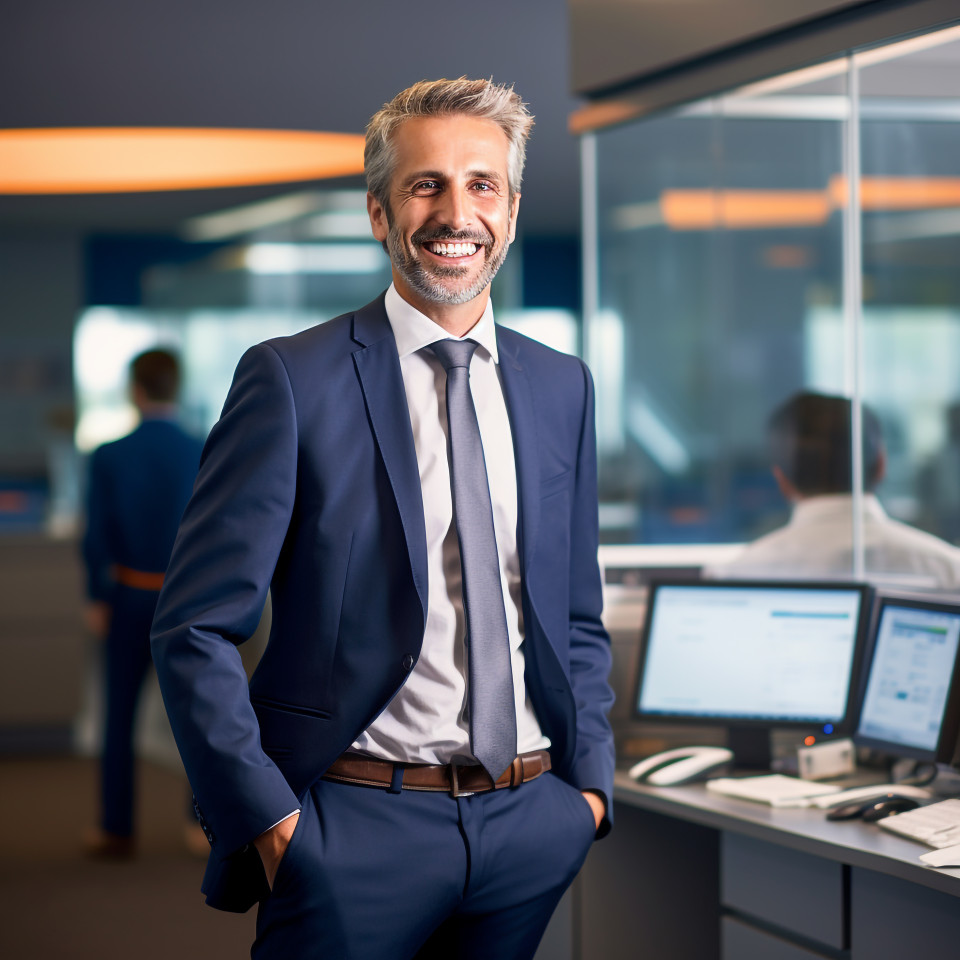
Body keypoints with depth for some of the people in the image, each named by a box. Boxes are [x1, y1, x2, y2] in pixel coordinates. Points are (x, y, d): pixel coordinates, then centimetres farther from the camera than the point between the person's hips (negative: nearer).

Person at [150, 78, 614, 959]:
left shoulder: (564, 388, 10)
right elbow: (195, 629, -8)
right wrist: (270, 819, -13)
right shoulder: (292, 380, -6)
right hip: (355, 825, -4)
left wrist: (589, 784, 6)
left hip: (532, 824, 4)